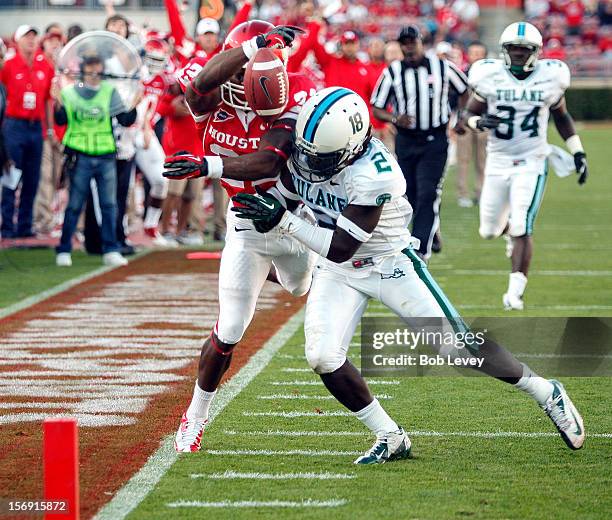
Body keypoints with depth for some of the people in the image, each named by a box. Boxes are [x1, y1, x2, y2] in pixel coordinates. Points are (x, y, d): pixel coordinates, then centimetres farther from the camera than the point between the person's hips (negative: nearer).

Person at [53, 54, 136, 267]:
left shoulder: (110, 92, 7)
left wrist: (134, 106, -16)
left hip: (105, 155, 2)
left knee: (109, 205, 3)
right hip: (80, 155, -2)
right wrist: (59, 104, -24)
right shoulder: (69, 92, 3)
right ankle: (64, 251, 8)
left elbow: (125, 120, 1)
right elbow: (61, 120, -7)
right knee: (74, 205, 0)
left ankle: (111, 250, 9)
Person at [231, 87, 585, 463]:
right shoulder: (304, 149, -14)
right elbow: (281, 202, 5)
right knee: (323, 358, -12)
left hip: (390, 264, -6)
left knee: (460, 345, -3)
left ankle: (548, 394, 20)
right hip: (337, 273, 6)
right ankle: (391, 439, 6)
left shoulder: (373, 174, -34)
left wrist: (282, 220, -35)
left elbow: (341, 248, -32)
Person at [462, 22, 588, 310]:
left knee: (522, 230, -15)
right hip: (498, 162, 2)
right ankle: (508, 224, 48)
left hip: (532, 163, -2)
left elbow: (561, 117, 13)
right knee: (489, 231, 11)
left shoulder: (549, 77, -3)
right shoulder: (490, 76, -6)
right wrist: (480, 122, -19)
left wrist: (578, 152, 8)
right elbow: (469, 113, 4)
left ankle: (515, 291, -10)